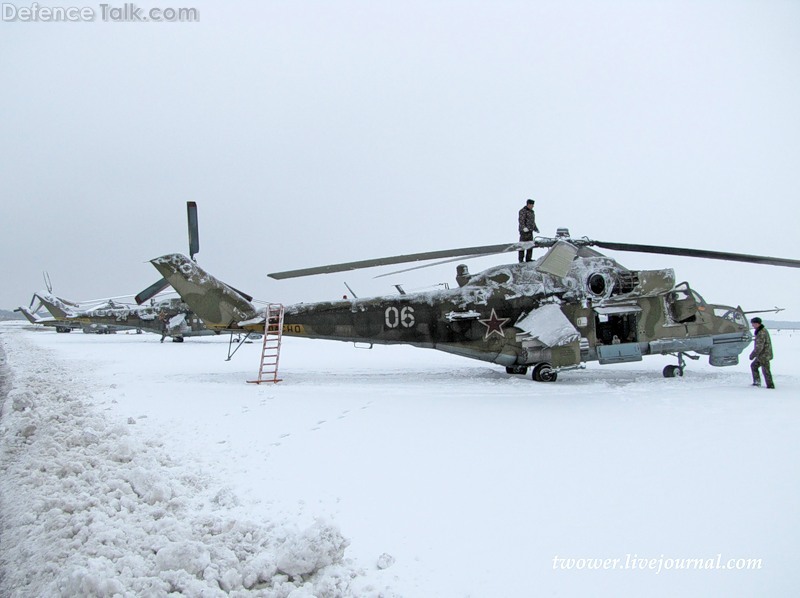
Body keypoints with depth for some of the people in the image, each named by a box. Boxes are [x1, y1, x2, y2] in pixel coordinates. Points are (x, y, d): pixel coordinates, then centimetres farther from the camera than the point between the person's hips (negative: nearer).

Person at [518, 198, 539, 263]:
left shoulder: (531, 211, 18)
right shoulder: (523, 211, -10)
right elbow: (521, 221, -21)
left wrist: (535, 229, 32)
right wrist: (523, 227, -35)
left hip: (530, 231, 9)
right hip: (524, 231, -9)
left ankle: (528, 258, 15)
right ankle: (521, 259, -2)